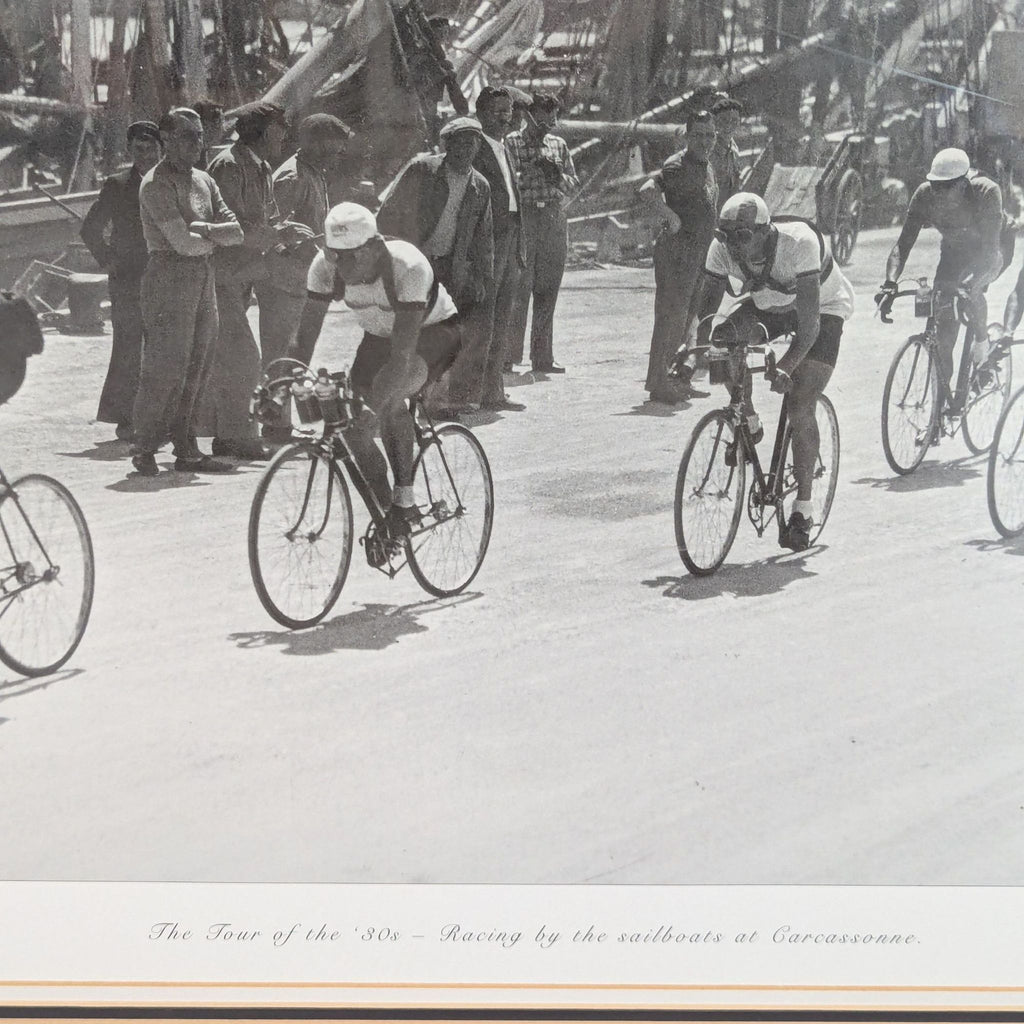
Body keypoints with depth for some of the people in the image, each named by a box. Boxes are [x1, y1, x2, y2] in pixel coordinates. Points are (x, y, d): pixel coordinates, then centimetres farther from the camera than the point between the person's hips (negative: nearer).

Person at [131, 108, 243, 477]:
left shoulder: (204, 181, 17)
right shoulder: (156, 184, -8)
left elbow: (236, 231, 9)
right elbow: (182, 242, -17)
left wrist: (203, 230, -10)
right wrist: (215, 237, 2)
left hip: (204, 281, 8)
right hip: (169, 282, -8)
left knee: (195, 371, 7)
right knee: (165, 370, -8)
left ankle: (186, 450, 12)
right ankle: (144, 450, 0)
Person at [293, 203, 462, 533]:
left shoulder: (408, 266, -38)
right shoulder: (325, 266, -24)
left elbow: (403, 352, -43)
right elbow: (305, 335, -22)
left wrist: (372, 403, -54)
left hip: (433, 332, -5)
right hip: (378, 336, 6)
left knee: (388, 397, -34)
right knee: (353, 424, -12)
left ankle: (405, 499, -19)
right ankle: (384, 509, 11)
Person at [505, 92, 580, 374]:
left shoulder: (558, 145, 16)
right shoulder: (512, 142, 2)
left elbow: (574, 185, 15)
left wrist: (557, 176, -5)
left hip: (554, 222, 5)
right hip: (523, 219, -5)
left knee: (547, 292, 6)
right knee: (518, 290, -8)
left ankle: (543, 356, 10)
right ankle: (511, 354, -4)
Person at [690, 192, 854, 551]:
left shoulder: (799, 243, -39)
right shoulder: (723, 248, -25)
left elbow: (810, 321, -41)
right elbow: (705, 309, -22)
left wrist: (785, 367, -52)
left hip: (823, 306, -5)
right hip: (768, 304, 5)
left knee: (800, 406, -16)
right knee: (724, 338, -26)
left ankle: (803, 508, -5)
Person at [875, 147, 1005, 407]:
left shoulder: (986, 192, -34)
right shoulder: (925, 195, -25)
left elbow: (990, 245, -41)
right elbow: (903, 243, -26)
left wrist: (970, 282, -58)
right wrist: (890, 283, -43)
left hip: (987, 255, -3)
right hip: (953, 253, 3)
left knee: (971, 289, -34)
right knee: (945, 324, -11)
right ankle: (944, 394, 1)